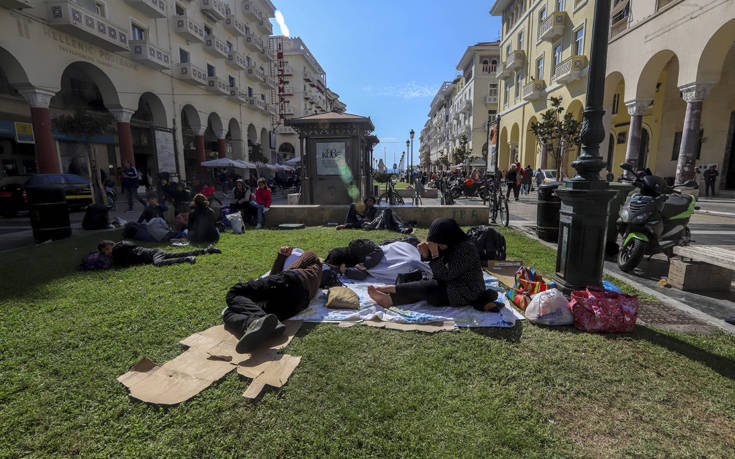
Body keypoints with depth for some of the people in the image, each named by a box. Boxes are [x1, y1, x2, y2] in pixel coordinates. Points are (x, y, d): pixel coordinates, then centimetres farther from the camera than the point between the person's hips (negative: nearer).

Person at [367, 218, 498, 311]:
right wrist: (426, 254, -15)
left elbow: (446, 275, -25)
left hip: (464, 294, -9)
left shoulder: (465, 249, -25)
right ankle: (389, 299, -6)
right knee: (422, 287, -1)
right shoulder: (452, 245, 3)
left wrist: (435, 254, -27)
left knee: (422, 288, -10)